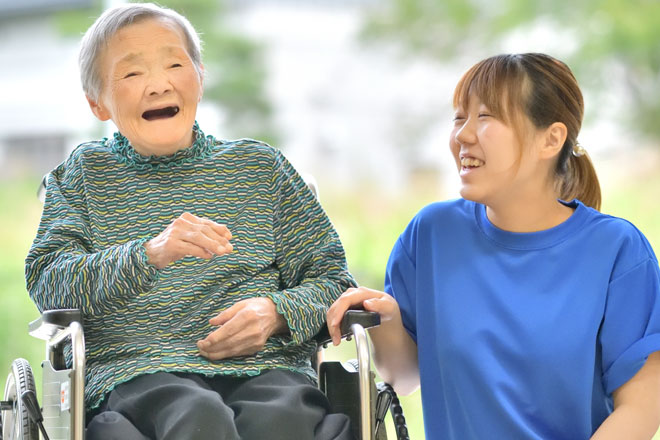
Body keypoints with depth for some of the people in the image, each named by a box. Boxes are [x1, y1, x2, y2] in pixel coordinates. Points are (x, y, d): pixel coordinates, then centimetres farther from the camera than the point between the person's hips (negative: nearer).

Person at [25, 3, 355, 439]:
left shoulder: (260, 166, 19)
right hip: (136, 370, -1)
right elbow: (47, 285, -1)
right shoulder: (85, 174, 15)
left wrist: (276, 312, -7)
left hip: (265, 366, 2)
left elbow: (332, 279, 17)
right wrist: (150, 254, -19)